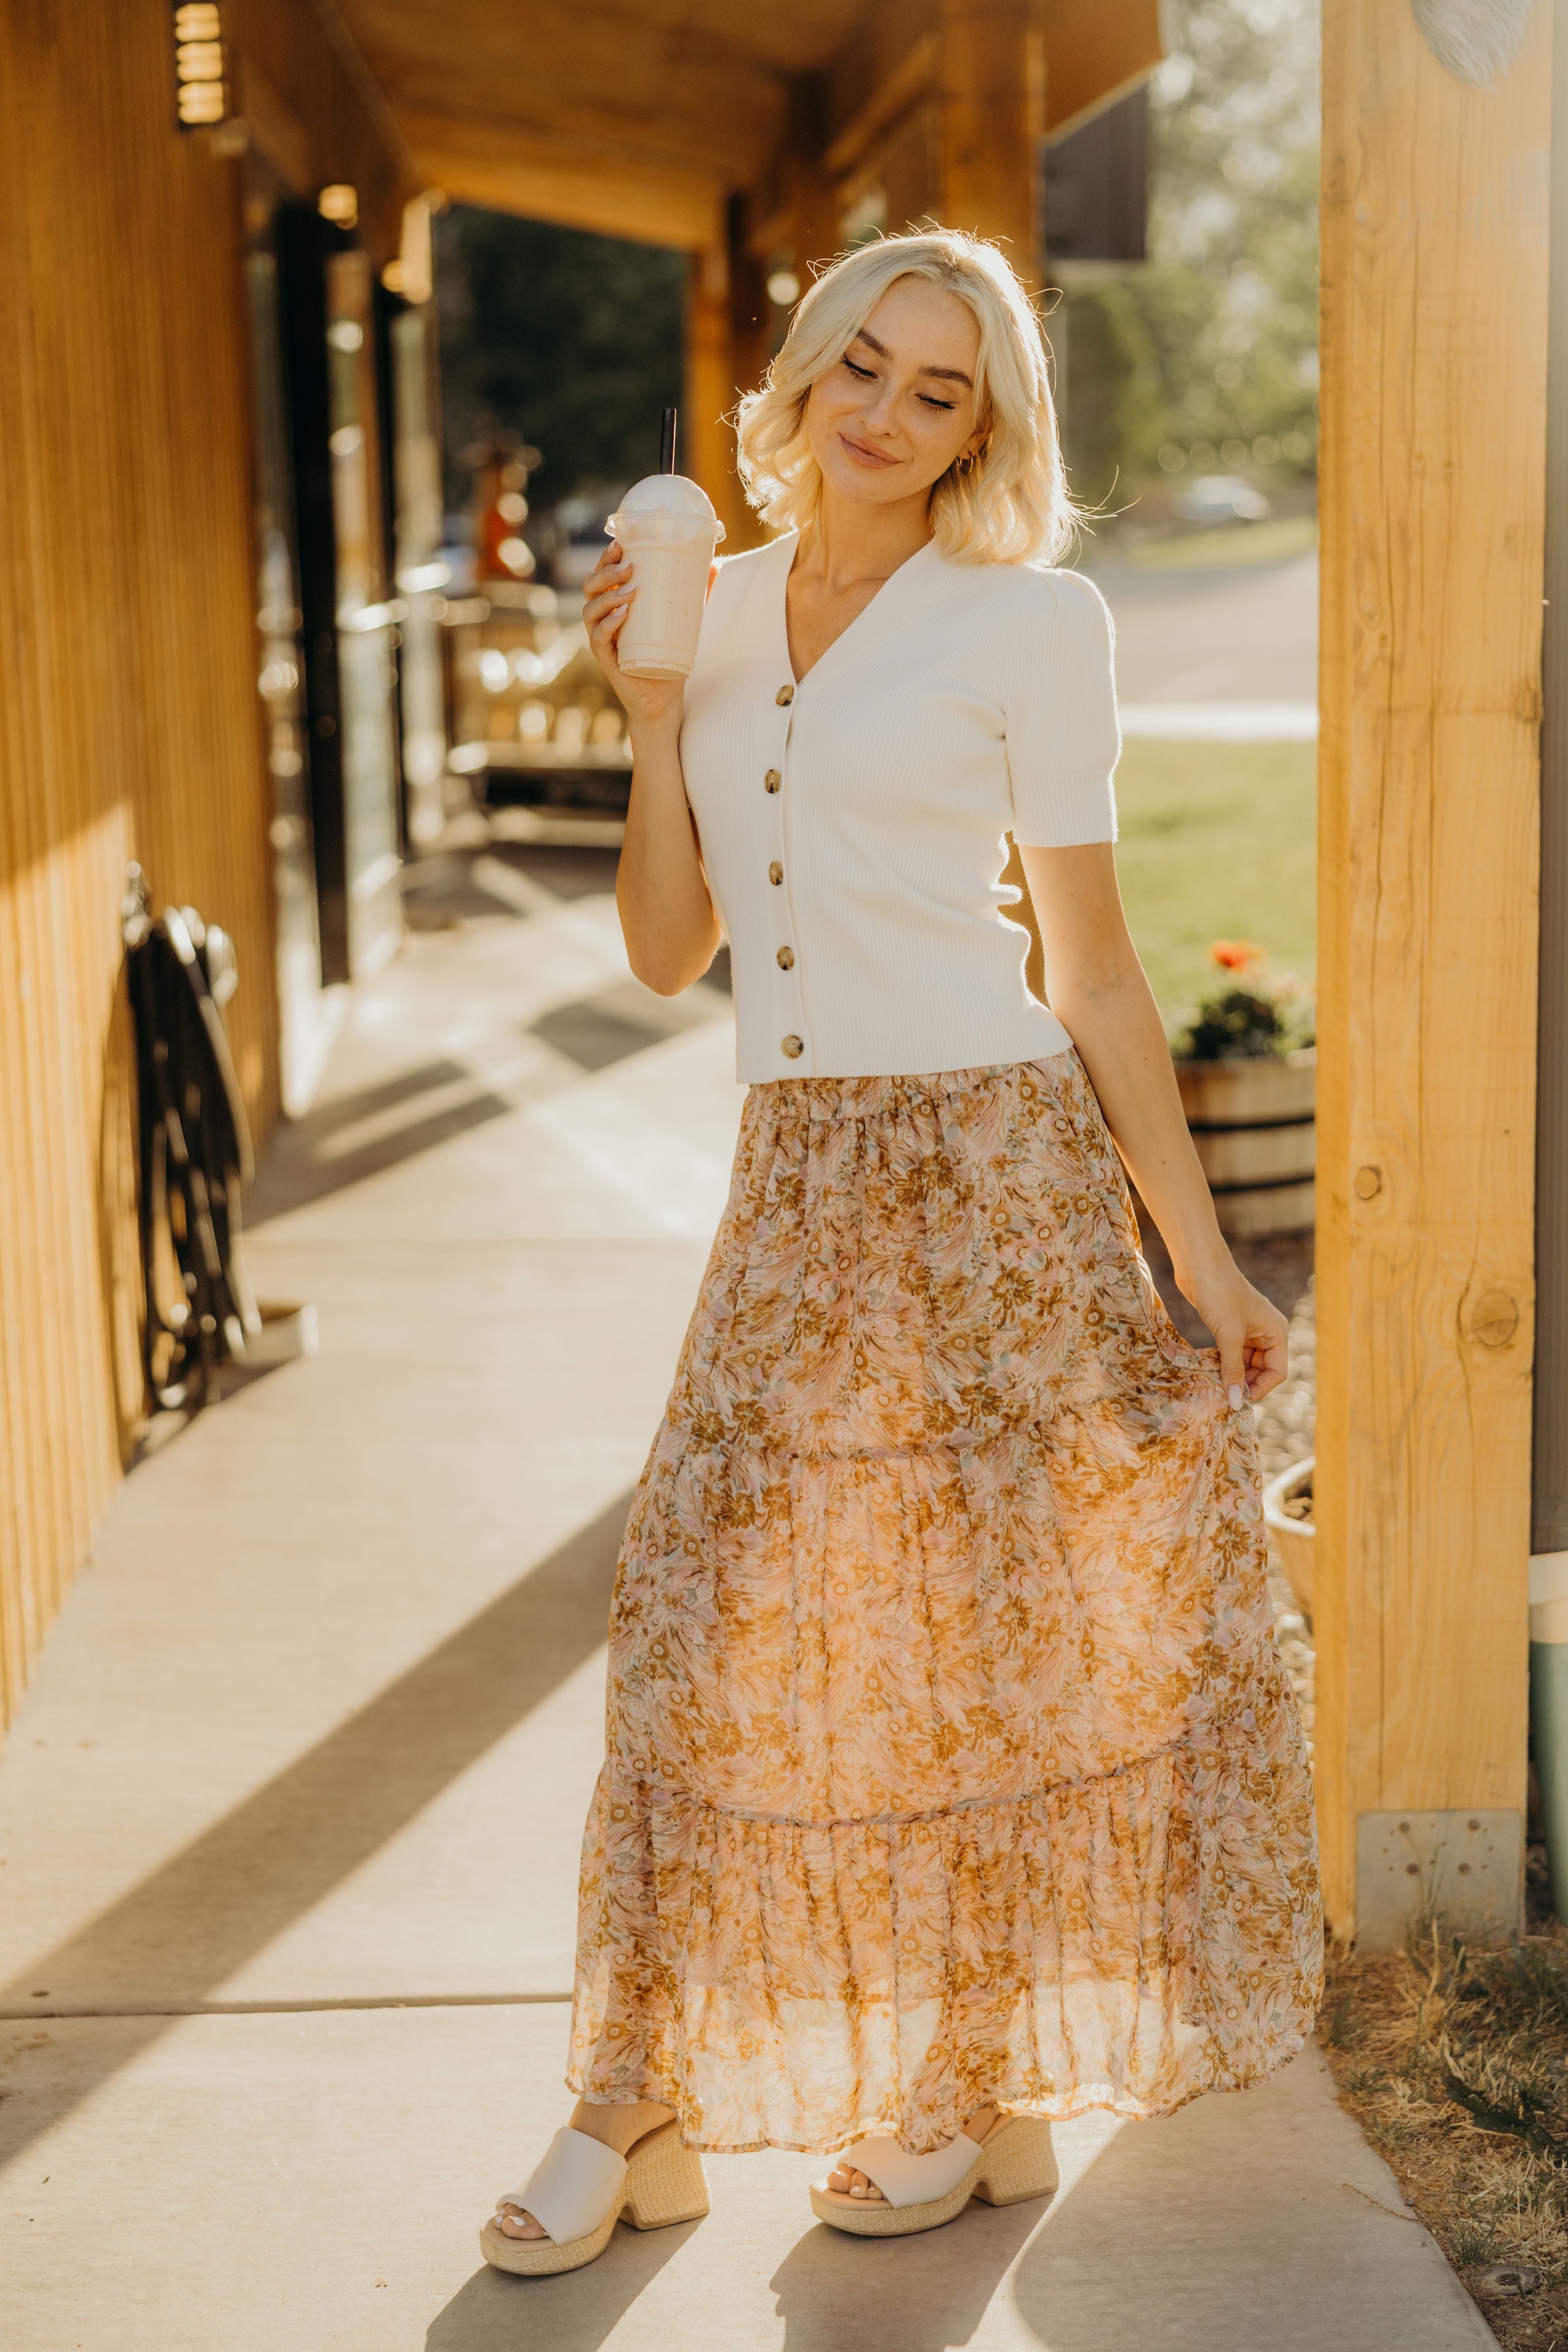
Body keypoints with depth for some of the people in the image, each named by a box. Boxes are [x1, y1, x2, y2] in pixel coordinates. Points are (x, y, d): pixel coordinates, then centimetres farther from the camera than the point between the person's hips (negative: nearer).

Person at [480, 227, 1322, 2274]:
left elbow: (1095, 975, -2)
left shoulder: (1026, 625, -3)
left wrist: (1205, 1260, -3)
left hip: (988, 1171, -4)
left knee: (976, 1626, 3)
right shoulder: (719, 609, 10)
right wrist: (651, 716, -4)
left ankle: (988, 2093, 20)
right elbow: (666, 953, 8)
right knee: (718, 1618, 3)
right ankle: (644, 2109, 13)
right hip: (796, 1183, 4)